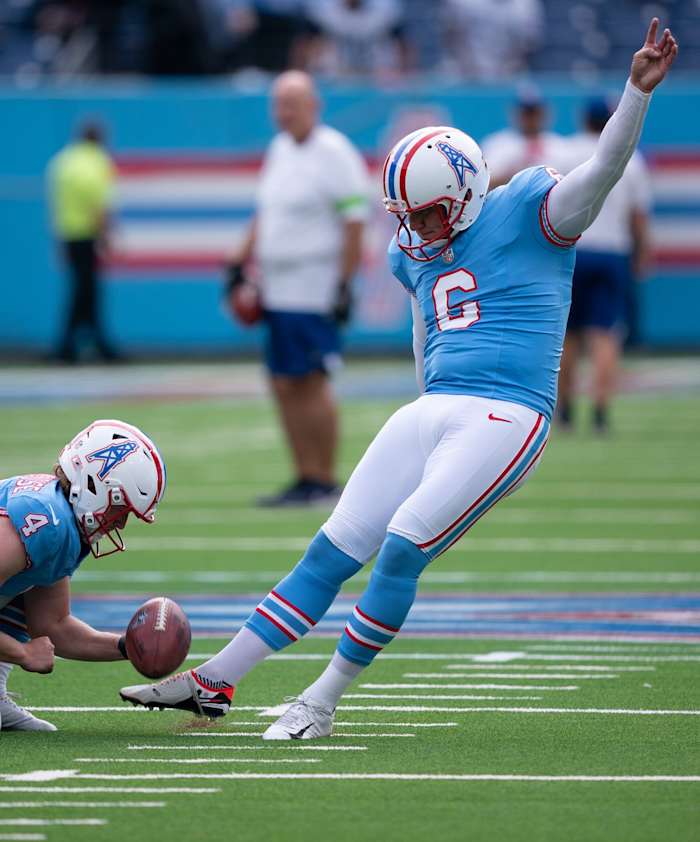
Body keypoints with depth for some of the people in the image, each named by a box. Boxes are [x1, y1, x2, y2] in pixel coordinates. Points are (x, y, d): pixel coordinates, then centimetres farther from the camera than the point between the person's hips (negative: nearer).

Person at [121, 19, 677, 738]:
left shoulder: (526, 213, -3)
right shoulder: (416, 252, 16)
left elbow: (604, 168, -16)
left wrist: (639, 88, -28)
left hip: (505, 418, -7)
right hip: (433, 411, 7)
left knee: (402, 549, -18)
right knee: (332, 551, 5)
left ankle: (321, 703, -7)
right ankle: (212, 681, 8)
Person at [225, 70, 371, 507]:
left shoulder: (334, 153, -10)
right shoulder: (279, 150, 15)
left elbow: (354, 222, -13)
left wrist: (345, 284, -17)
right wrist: (242, 262, 21)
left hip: (315, 287, -8)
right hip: (278, 289, 8)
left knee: (311, 383, -8)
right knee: (285, 385, 6)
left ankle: (324, 481, -2)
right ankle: (306, 477, 11)